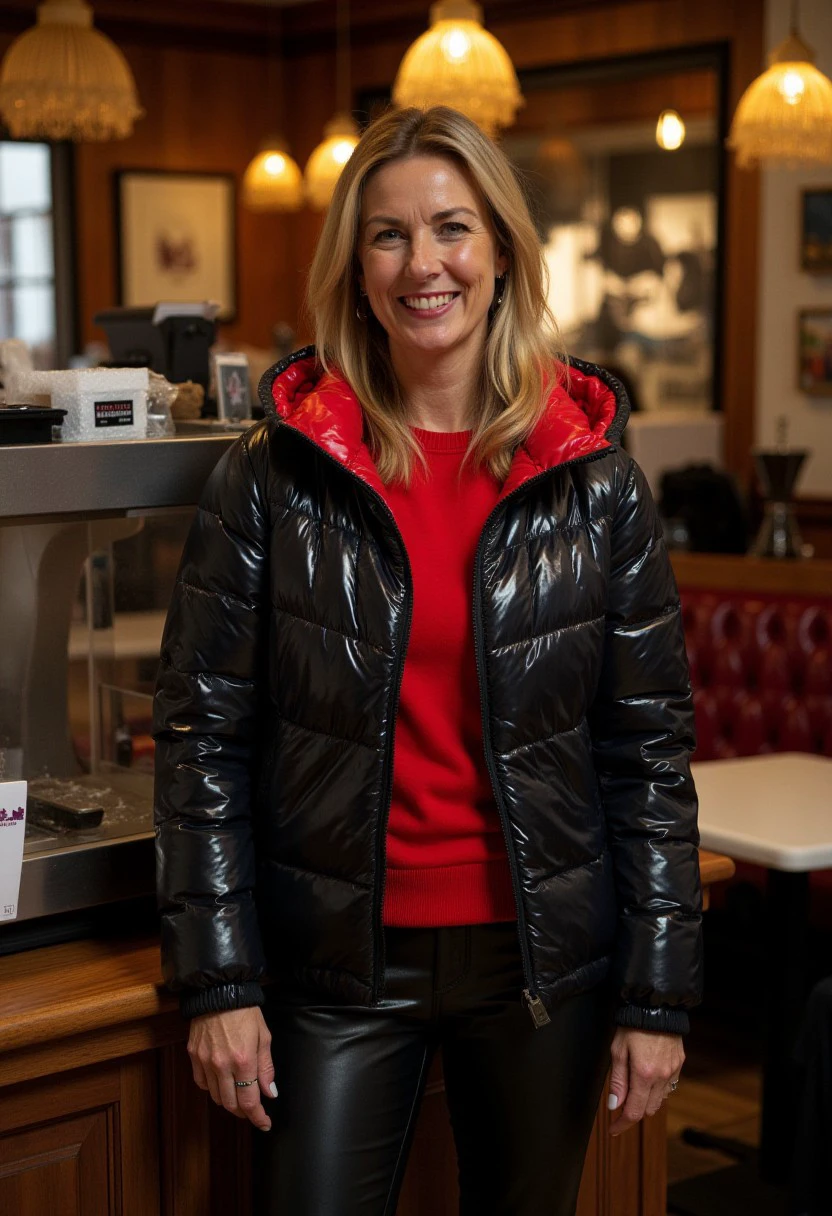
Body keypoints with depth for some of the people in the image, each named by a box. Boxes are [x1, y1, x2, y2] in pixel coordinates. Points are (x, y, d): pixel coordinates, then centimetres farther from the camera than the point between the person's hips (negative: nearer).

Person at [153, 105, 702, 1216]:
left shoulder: (594, 477, -1)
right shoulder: (277, 471, -3)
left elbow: (651, 747, 0)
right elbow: (203, 730, -3)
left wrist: (659, 994, -2)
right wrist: (218, 980, -7)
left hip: (544, 957, 1)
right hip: (338, 960, -1)